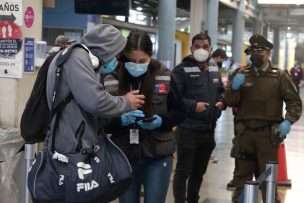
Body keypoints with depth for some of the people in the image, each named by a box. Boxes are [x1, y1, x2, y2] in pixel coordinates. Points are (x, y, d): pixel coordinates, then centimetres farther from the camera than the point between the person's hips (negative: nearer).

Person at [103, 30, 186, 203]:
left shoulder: (165, 76, -3)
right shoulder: (112, 80, -5)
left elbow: (180, 112, 5)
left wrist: (161, 121, -14)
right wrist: (122, 120, -22)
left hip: (158, 157, -1)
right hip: (124, 156, 1)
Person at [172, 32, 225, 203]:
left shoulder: (215, 69, 12)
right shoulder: (182, 70, -11)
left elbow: (221, 90, 23)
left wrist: (222, 101, 2)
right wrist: (193, 106, -26)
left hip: (209, 130, 7)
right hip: (188, 130, -7)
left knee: (200, 170, 20)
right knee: (183, 171, -1)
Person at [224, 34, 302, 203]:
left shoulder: (279, 76, 2)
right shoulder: (241, 75, 8)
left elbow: (294, 102, 0)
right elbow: (229, 102, 4)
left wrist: (288, 121, -17)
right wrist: (234, 88, -17)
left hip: (268, 134, -2)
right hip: (245, 133, 2)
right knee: (242, 176, 11)